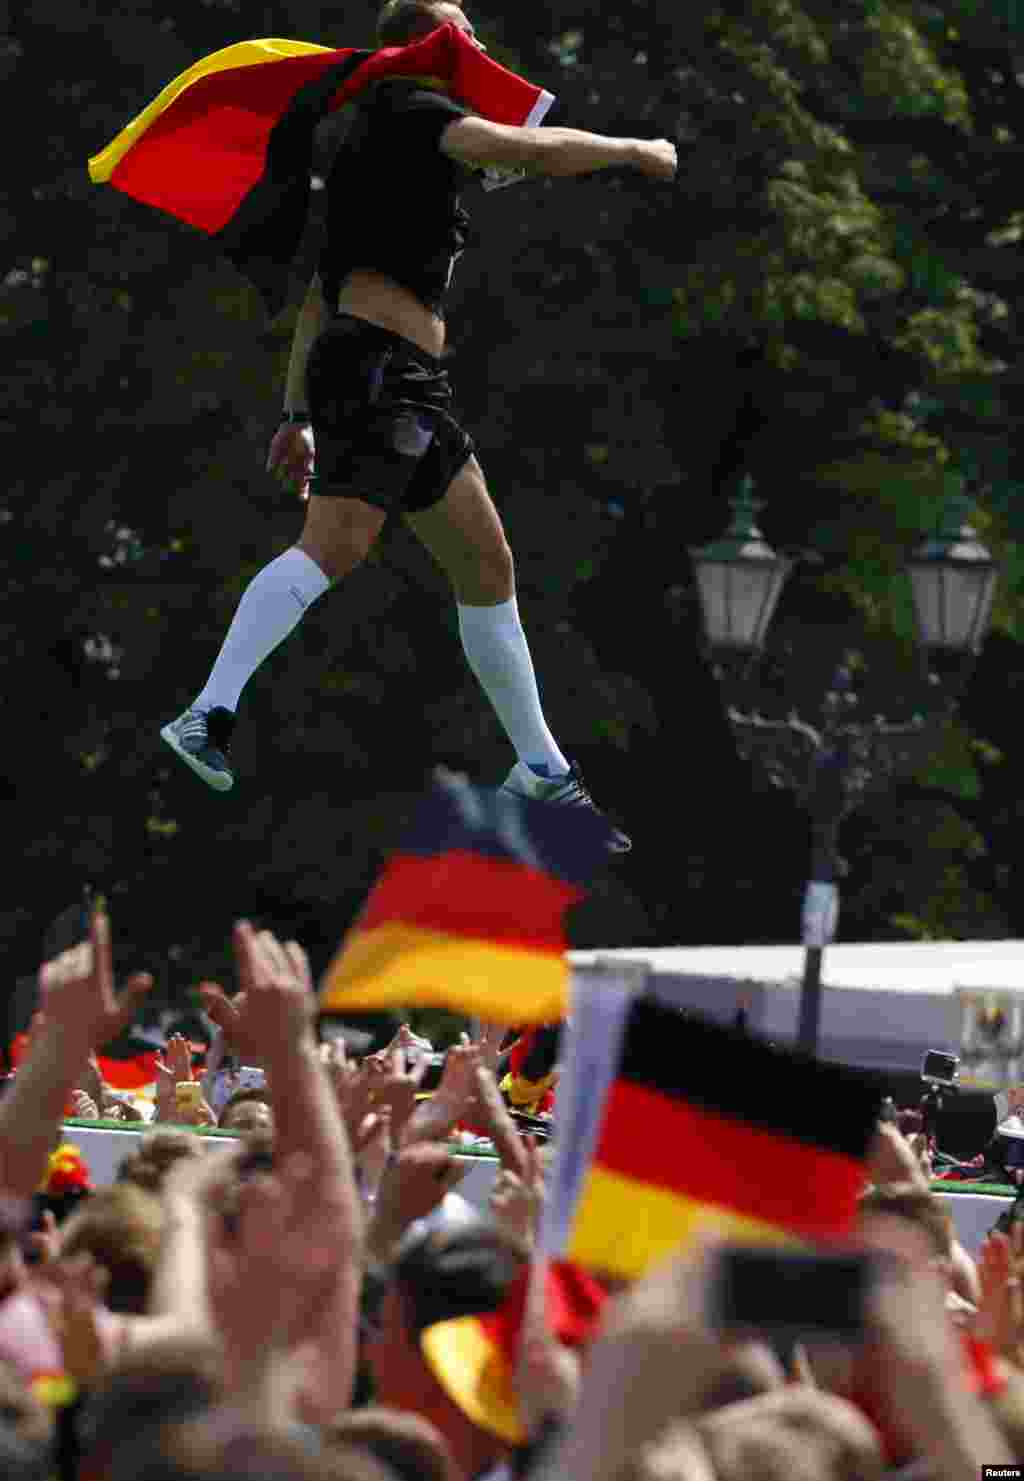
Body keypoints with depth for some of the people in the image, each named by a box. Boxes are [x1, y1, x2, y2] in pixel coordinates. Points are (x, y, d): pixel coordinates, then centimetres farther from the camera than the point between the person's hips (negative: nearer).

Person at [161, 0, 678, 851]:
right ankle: (210, 719, -39)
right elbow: (536, 152, -13)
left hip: (411, 389, 10)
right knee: (335, 547, -27)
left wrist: (300, 415, 24)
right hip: (375, 365, -10)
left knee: (488, 569, 15)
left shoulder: (375, 146, 27)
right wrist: (634, 150, 4)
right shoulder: (409, 113, 0)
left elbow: (320, 297, 26)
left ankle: (543, 771, 22)